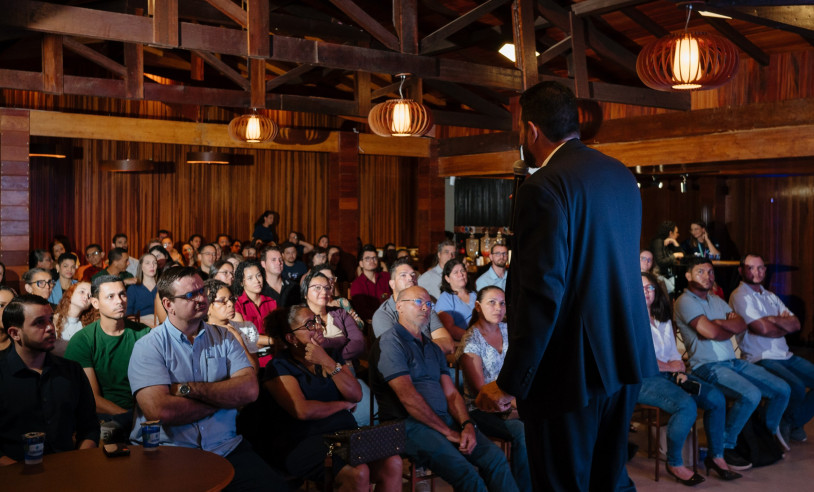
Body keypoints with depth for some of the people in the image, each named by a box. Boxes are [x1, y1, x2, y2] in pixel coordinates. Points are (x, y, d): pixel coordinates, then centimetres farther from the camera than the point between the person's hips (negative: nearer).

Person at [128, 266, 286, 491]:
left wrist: (189, 389, -12)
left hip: (225, 448, 3)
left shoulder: (224, 338, 11)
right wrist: (224, 397, -5)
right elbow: (159, 411, -17)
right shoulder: (149, 346, -2)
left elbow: (249, 390, -4)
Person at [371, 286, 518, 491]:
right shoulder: (389, 343, -3)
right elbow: (408, 397, -12)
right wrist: (447, 432, -11)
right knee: (466, 474, -27)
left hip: (446, 420, 7)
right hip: (411, 424, -7)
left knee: (496, 458, -15)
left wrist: (467, 425, -5)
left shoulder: (433, 349, 24)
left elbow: (451, 394, 15)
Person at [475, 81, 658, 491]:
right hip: (625, 360, 8)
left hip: (572, 368, -8)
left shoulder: (543, 187, -17)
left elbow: (542, 295, -23)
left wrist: (510, 383, -18)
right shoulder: (622, 175, 8)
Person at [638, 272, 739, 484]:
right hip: (644, 380, -8)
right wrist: (670, 366, -5)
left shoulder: (663, 319, 20)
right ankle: (674, 464, -12)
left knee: (716, 398, -9)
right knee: (687, 405, -31)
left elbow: (674, 353, 17)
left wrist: (680, 371, -5)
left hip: (669, 374, 8)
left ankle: (715, 456, 5)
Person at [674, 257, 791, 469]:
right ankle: (725, 447, -14)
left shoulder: (716, 300, 19)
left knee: (782, 390, 5)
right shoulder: (685, 301, -9)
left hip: (733, 361, 9)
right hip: (707, 366, -8)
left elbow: (741, 325, 7)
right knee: (751, 395, -31)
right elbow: (710, 332, -20)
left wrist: (719, 322, -11)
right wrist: (731, 329, 1)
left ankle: (771, 430, 34)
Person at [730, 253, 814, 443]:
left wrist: (773, 319, -9)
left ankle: (794, 424, 14)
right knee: (797, 387, -29)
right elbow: (763, 328, -18)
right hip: (761, 359, -9)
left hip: (786, 356, 9)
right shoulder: (740, 296, -8)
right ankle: (782, 425, 1)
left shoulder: (770, 296, 19)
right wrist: (786, 326, 1)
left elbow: (796, 324, 9)